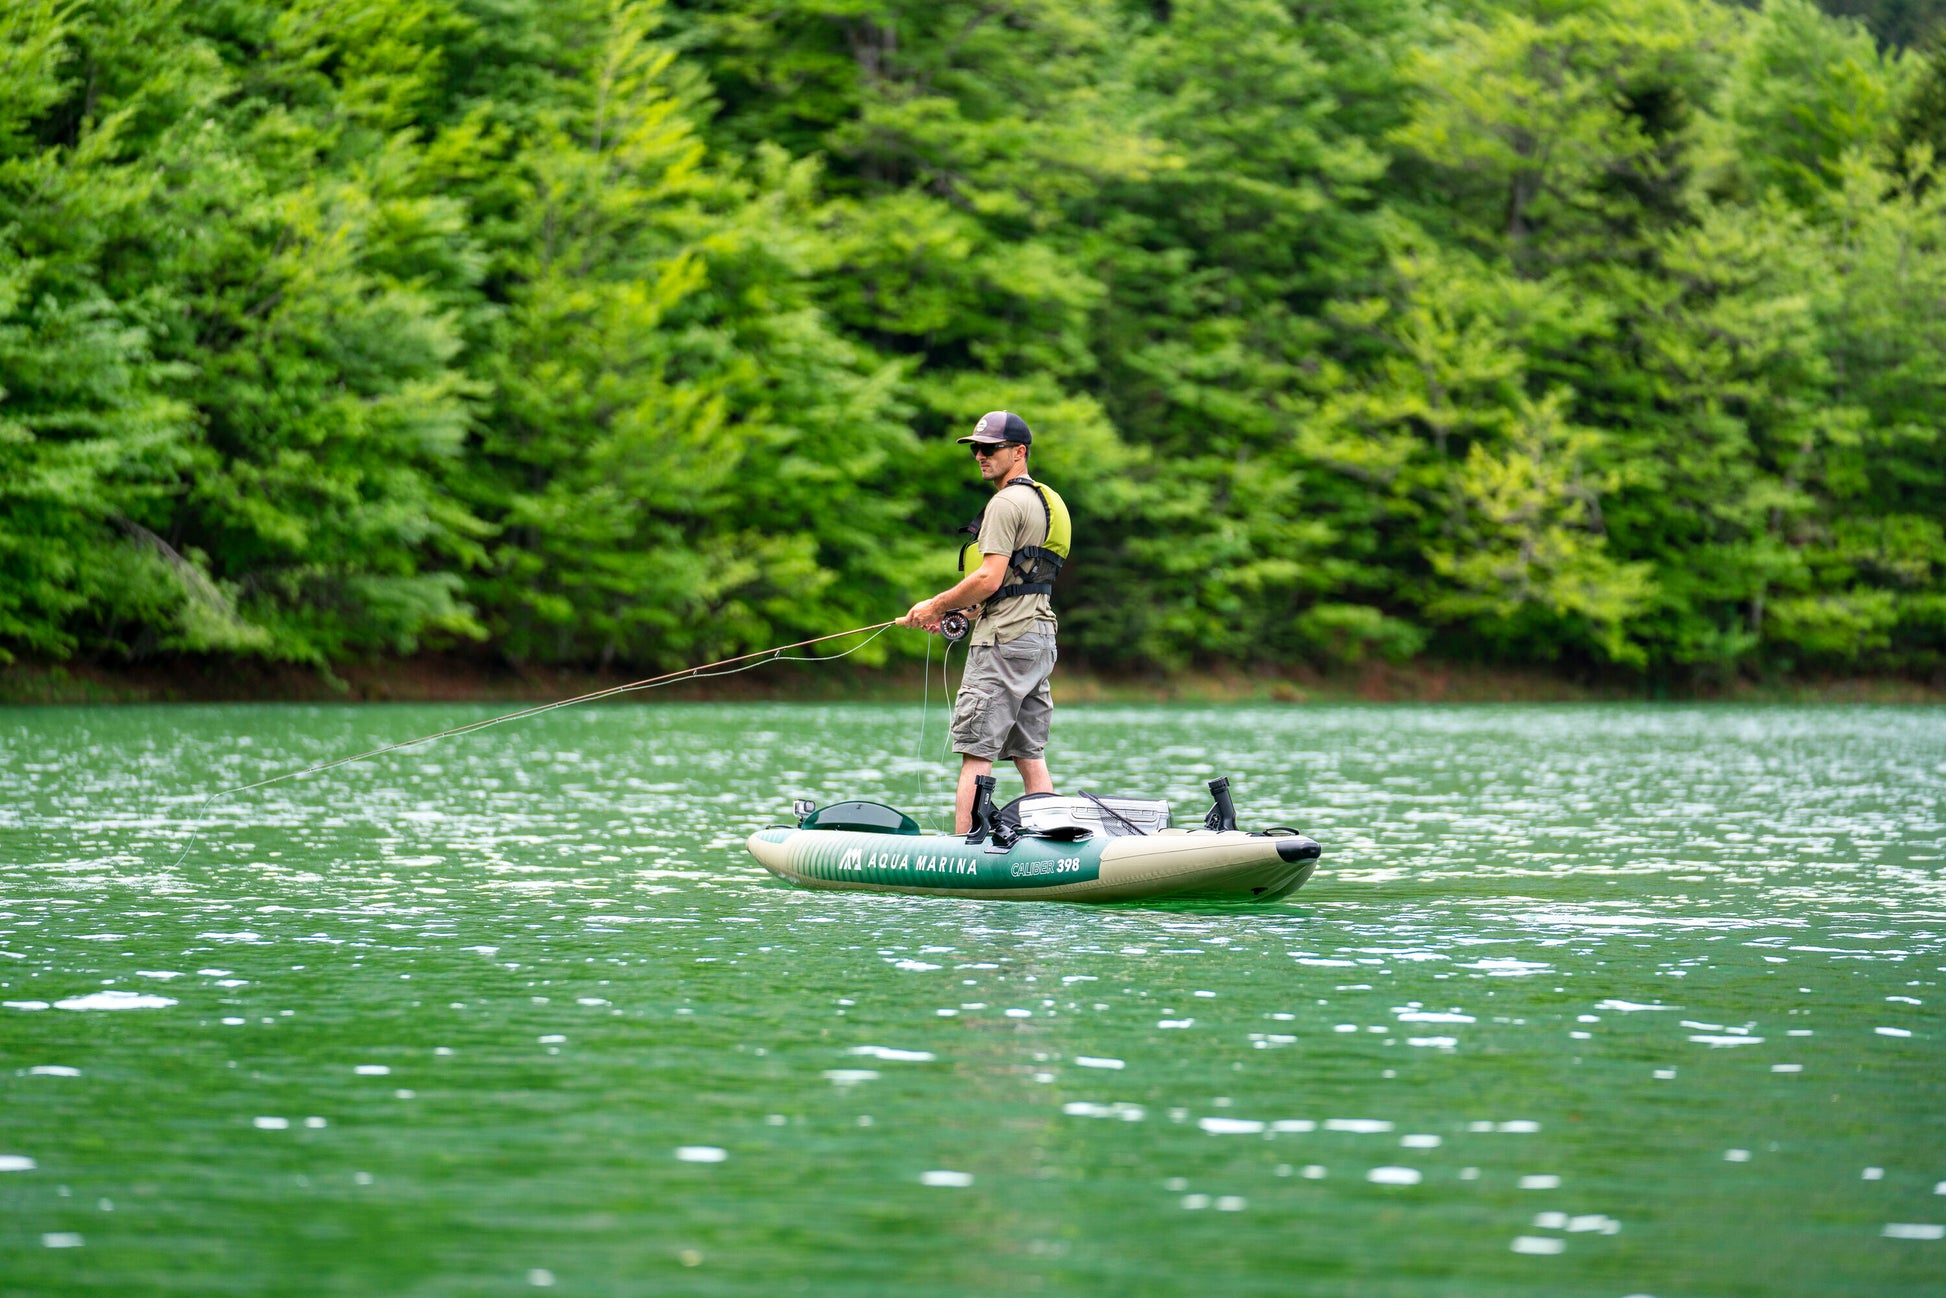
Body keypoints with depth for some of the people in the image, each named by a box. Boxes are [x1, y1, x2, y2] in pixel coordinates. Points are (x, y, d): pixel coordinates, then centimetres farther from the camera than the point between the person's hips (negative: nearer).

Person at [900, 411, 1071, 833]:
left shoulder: (1007, 502, -11)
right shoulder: (1044, 501, 21)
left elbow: (990, 579, -19)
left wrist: (936, 604, -7)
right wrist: (953, 611, 20)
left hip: (1004, 640, -10)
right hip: (1040, 635, 10)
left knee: (975, 751, -10)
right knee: (1030, 755, 8)